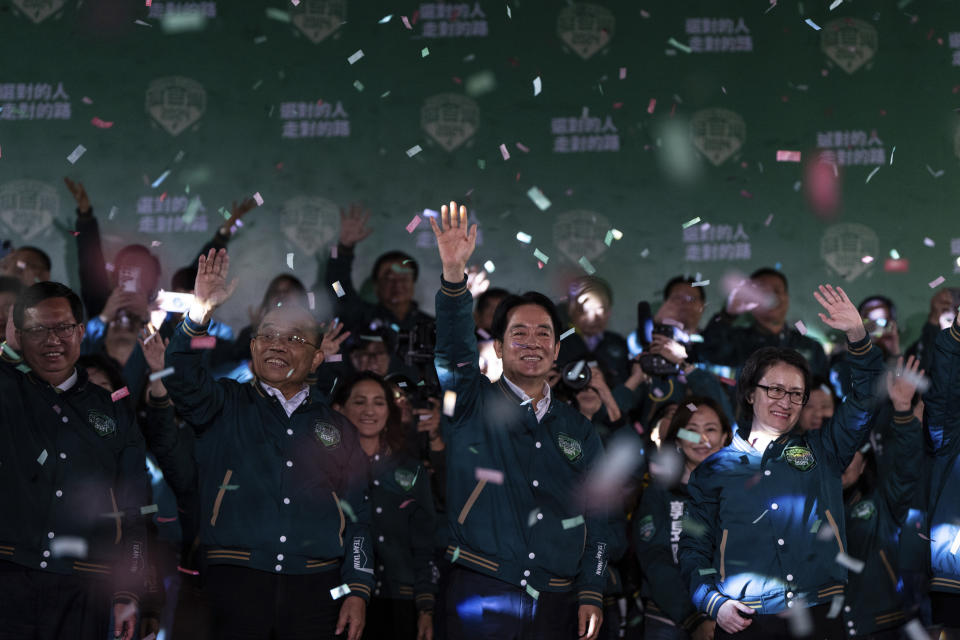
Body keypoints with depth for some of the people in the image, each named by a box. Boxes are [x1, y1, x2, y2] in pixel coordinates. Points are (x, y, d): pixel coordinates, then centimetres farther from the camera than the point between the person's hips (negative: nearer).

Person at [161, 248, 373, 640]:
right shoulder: (227, 406, 11)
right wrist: (199, 314, -26)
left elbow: (357, 518, 13)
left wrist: (357, 591, 3)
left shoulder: (336, 428, 16)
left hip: (314, 588, 2)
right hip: (237, 578, -2)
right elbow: (182, 379, -10)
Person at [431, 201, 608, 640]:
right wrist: (454, 272, -28)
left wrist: (591, 593, 3)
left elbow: (595, 519, 13)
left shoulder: (579, 431, 13)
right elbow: (453, 345, -14)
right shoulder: (473, 405, 4)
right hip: (480, 598, -3)